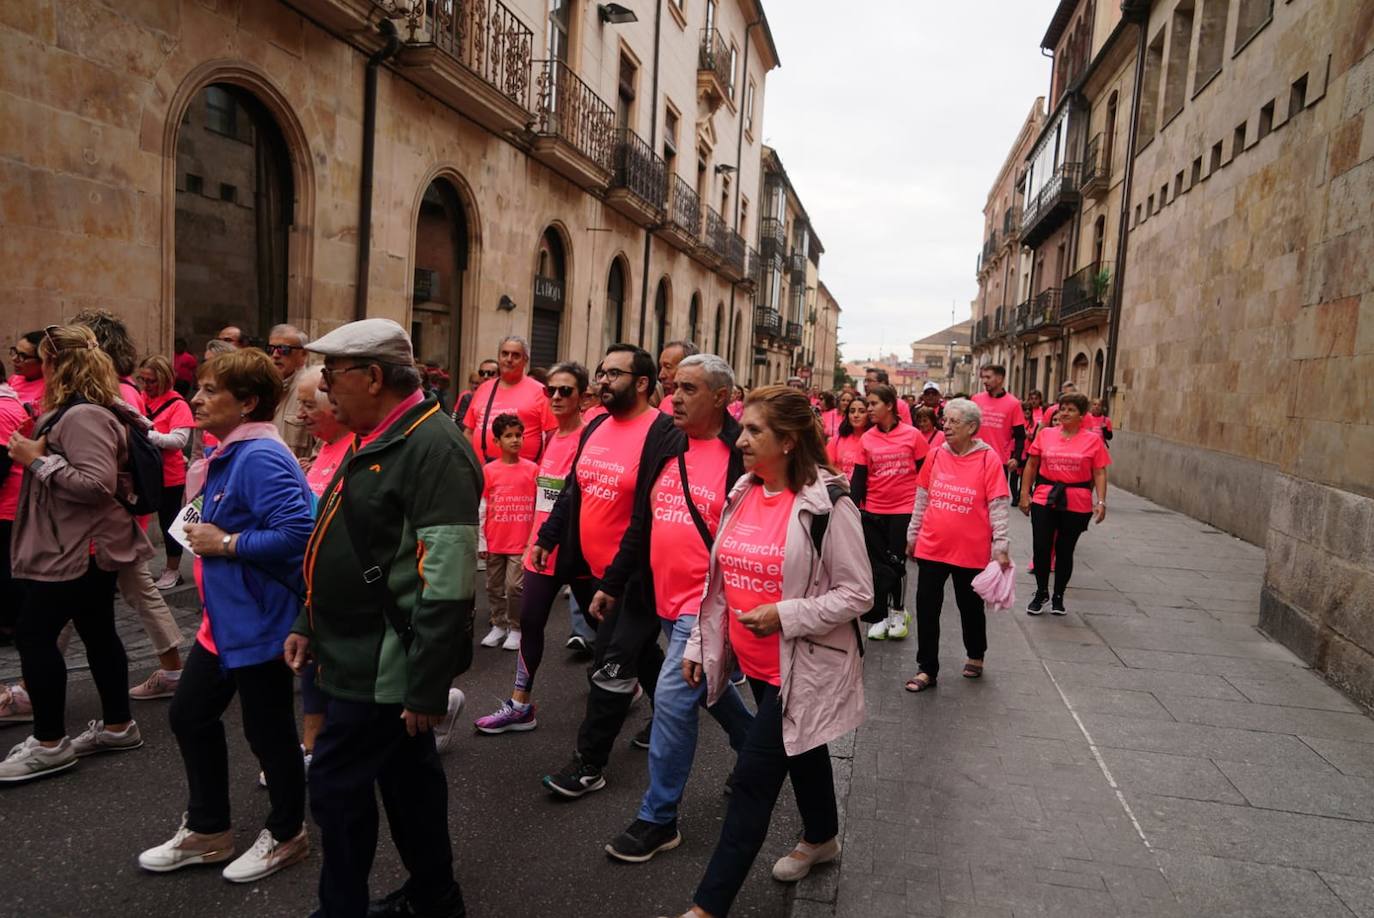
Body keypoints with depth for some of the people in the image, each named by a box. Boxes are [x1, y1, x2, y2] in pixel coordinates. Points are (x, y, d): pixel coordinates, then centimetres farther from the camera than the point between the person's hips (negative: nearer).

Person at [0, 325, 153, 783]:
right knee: (97, 632, 15)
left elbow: (98, 484, -29)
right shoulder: (76, 410, 13)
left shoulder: (83, 416, -21)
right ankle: (118, 725, 26)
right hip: (87, 545, 10)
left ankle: (50, 743, 7)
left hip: (78, 549, -10)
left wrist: (38, 460, -22)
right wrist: (37, 450, 6)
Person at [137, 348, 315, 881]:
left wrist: (225, 543, -23)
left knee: (267, 731, 7)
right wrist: (205, 535, 5)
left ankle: (286, 835, 29)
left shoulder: (260, 457, -23)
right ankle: (206, 831, 37)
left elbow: (297, 532, -33)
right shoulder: (229, 453, 9)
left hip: (259, 622, -10)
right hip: (224, 618, 10)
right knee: (189, 715, 19)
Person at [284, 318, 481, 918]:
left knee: (336, 784, 1)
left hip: (387, 665, -10)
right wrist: (311, 624, 17)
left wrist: (427, 688, -24)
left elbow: (446, 582, -26)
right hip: (372, 656, 10)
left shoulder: (433, 447, -21)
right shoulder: (375, 442, 11)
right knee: (407, 776, 19)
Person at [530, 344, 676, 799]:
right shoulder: (596, 428, 9)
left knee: (611, 667, 1)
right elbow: (573, 491, 17)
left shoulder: (662, 433, -17)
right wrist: (546, 538, 16)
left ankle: (589, 763, 14)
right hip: (593, 569, 8)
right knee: (638, 649, 23)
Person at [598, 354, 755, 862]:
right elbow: (641, 524, 14)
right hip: (665, 600, 8)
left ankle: (658, 819, 7)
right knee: (711, 689, 23)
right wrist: (613, 583, 15)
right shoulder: (665, 449, 8)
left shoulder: (742, 457, -14)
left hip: (709, 604, -8)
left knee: (673, 695, -9)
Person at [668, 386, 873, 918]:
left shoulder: (827, 504, -20)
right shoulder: (743, 494, 1)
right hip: (757, 663, 7)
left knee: (753, 779, -3)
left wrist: (784, 615, -23)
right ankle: (821, 840, 51)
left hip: (803, 667, -7)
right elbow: (724, 579, 9)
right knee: (801, 753, 26)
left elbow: (857, 593, -15)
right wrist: (700, 643, 9)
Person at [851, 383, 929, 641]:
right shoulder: (867, 439, 0)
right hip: (874, 510, 3)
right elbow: (859, 477, 2)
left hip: (904, 509, -2)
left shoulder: (912, 435, -6)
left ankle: (899, 612, 23)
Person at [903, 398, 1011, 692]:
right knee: (926, 607, 5)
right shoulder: (936, 454, 1)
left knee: (970, 607, 16)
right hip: (931, 547, 3)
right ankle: (927, 669, 18)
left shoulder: (988, 459, -10)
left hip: (971, 550, -3)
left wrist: (1001, 547, -11)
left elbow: (998, 506, -8)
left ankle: (975, 656, 40)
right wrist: (913, 535, 12)